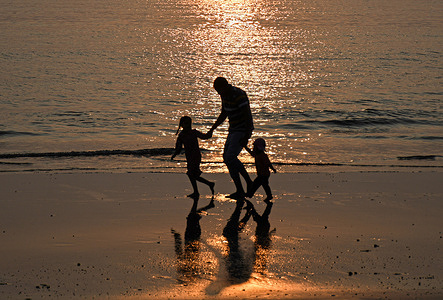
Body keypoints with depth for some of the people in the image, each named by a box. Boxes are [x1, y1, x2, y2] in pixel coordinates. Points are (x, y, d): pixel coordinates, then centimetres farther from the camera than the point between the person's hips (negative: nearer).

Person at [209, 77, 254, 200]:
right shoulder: (225, 95, 8)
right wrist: (212, 129, 16)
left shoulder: (239, 96, -21)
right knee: (227, 157, 12)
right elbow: (223, 115, 21)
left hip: (243, 131, -10)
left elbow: (247, 116, -24)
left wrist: (246, 136, -28)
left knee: (230, 158, -19)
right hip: (233, 130, 10)